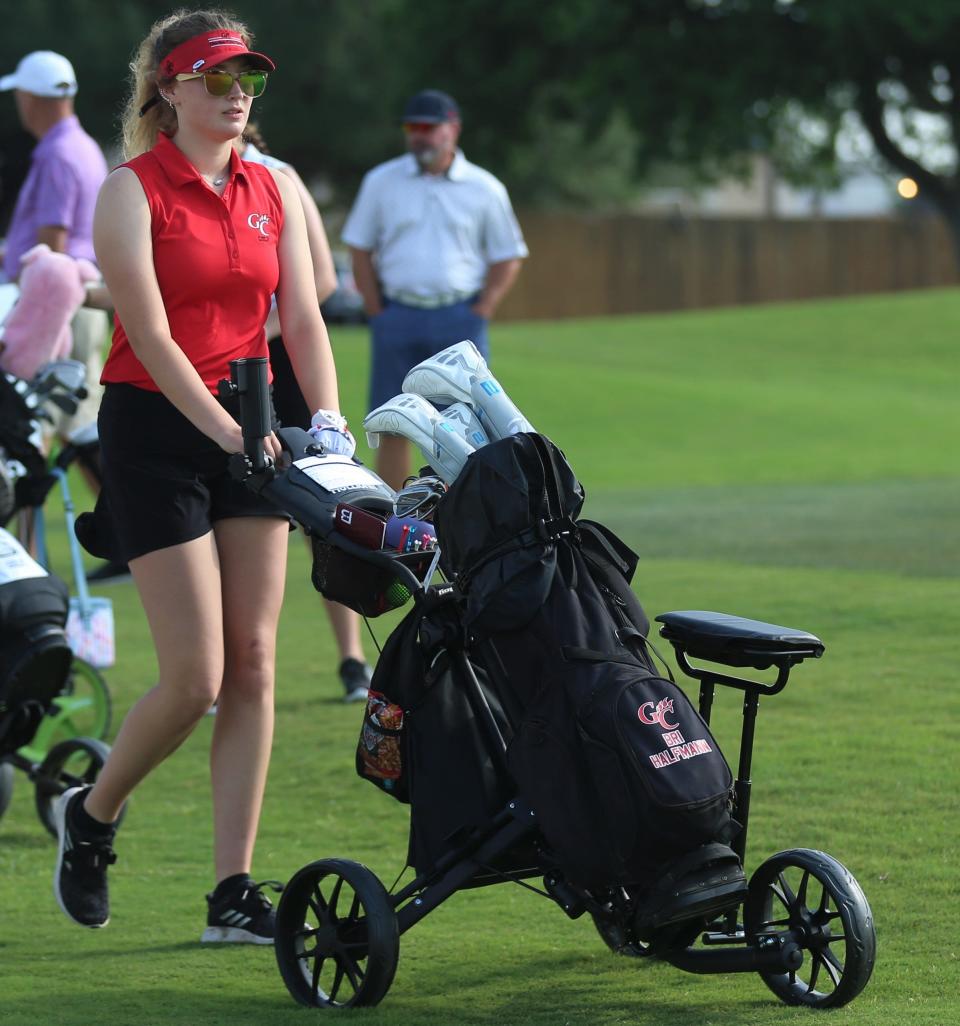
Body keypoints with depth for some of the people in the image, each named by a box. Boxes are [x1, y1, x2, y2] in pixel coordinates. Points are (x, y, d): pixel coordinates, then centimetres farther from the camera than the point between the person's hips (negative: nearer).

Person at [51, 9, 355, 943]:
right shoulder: (131, 191, -7)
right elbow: (148, 332, -14)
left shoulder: (273, 192, 10)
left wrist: (328, 422, -11)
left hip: (250, 427, 5)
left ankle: (233, 893, 3)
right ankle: (91, 814, 18)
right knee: (195, 677, -9)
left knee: (252, 664, -1)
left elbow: (301, 316, 5)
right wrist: (222, 429, -23)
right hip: (154, 428, -5)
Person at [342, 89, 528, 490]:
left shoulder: (484, 189, 5)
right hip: (397, 317, 1)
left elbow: (507, 260, 10)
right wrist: (377, 311, 1)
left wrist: (479, 313, -2)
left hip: (459, 319, -1)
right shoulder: (381, 182, 7)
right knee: (392, 428, 0)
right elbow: (360, 249, 10)